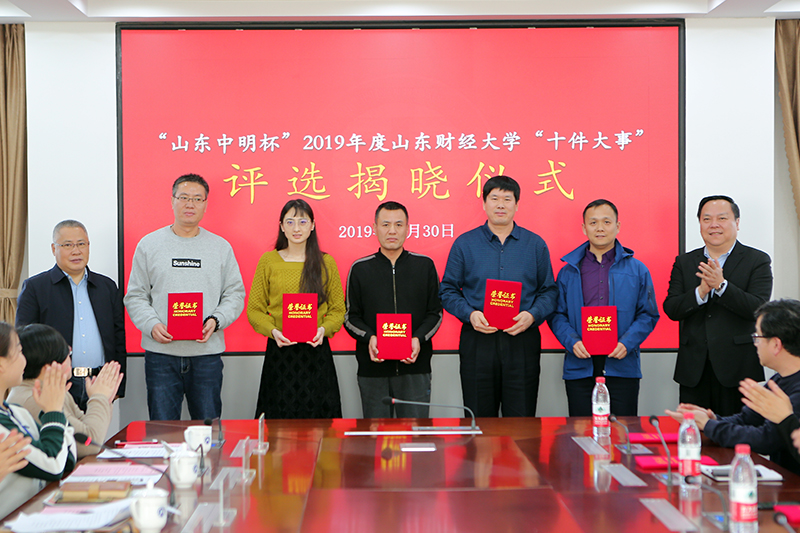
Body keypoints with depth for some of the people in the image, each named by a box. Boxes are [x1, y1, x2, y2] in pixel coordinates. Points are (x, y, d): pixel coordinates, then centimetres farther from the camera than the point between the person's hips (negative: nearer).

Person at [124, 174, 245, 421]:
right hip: (161, 354, -1)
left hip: (207, 354, 1)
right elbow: (135, 296, 7)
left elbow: (235, 293, 9)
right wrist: (152, 325, -11)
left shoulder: (221, 247, 10)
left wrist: (216, 321, -10)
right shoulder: (149, 245, 8)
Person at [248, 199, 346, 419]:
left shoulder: (326, 262, 7)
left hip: (317, 351, 1)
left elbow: (338, 310, 9)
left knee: (318, 419, 1)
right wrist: (273, 331, -11)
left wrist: (324, 329, -11)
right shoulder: (268, 261, 5)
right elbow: (254, 309, 6)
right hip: (279, 351, 0)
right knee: (279, 416, 0)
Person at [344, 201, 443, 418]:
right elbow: (350, 317, 8)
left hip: (415, 366, 0)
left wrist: (419, 339, -11)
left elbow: (435, 313, 8)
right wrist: (369, 338, -12)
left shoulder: (425, 266, 8)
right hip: (372, 367, 0)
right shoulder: (360, 269, 7)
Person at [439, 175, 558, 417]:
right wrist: (469, 314, -10)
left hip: (522, 339, 0)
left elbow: (549, 291, 9)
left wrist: (532, 315, -9)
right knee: (479, 420, 3)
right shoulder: (464, 244, 7)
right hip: (477, 340, 0)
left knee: (522, 418, -1)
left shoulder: (535, 245, 9)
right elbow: (448, 290, 7)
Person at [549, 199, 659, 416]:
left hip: (622, 366, -1)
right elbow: (557, 315, 8)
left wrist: (627, 343, -10)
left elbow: (648, 315, 6)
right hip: (580, 368, 1)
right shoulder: (569, 272, 10)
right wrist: (572, 342, -10)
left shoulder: (637, 270, 8)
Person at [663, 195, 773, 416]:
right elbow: (671, 309, 1)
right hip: (694, 371, 3)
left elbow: (758, 308, -10)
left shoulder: (757, 261, 2)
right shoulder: (684, 262, 12)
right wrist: (700, 292, -16)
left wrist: (721, 286, -22)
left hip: (737, 370, -3)